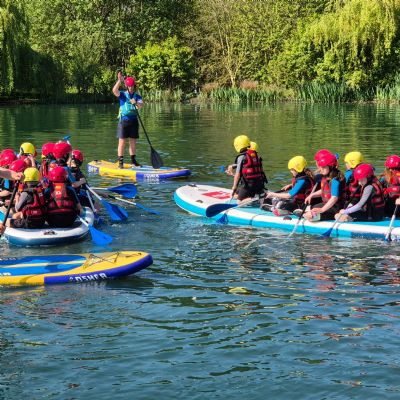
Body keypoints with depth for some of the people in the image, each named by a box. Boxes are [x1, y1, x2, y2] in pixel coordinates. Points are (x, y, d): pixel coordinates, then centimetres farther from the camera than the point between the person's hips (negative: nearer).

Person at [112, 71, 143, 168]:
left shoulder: (137, 96, 9)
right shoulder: (122, 94, 2)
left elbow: (141, 105, -9)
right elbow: (114, 91, -18)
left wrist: (136, 103, -30)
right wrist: (119, 80, -23)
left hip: (133, 121, 3)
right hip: (124, 120, -3)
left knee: (133, 142, 9)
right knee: (122, 142, -4)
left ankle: (133, 161, 17)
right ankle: (120, 162, -1)